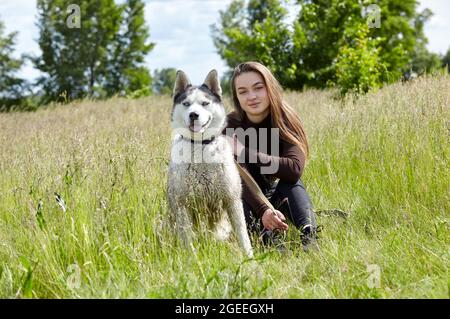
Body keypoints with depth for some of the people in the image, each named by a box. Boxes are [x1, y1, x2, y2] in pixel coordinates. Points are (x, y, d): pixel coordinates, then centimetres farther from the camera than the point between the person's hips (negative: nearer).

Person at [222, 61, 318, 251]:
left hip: (278, 196, 1)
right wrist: (263, 211, -50)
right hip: (245, 202, -1)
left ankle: (309, 237, -43)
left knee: (291, 180, -29)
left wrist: (246, 153, -36)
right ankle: (267, 239, -46)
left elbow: (295, 169, -31)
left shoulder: (287, 120, -15)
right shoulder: (230, 126, -17)